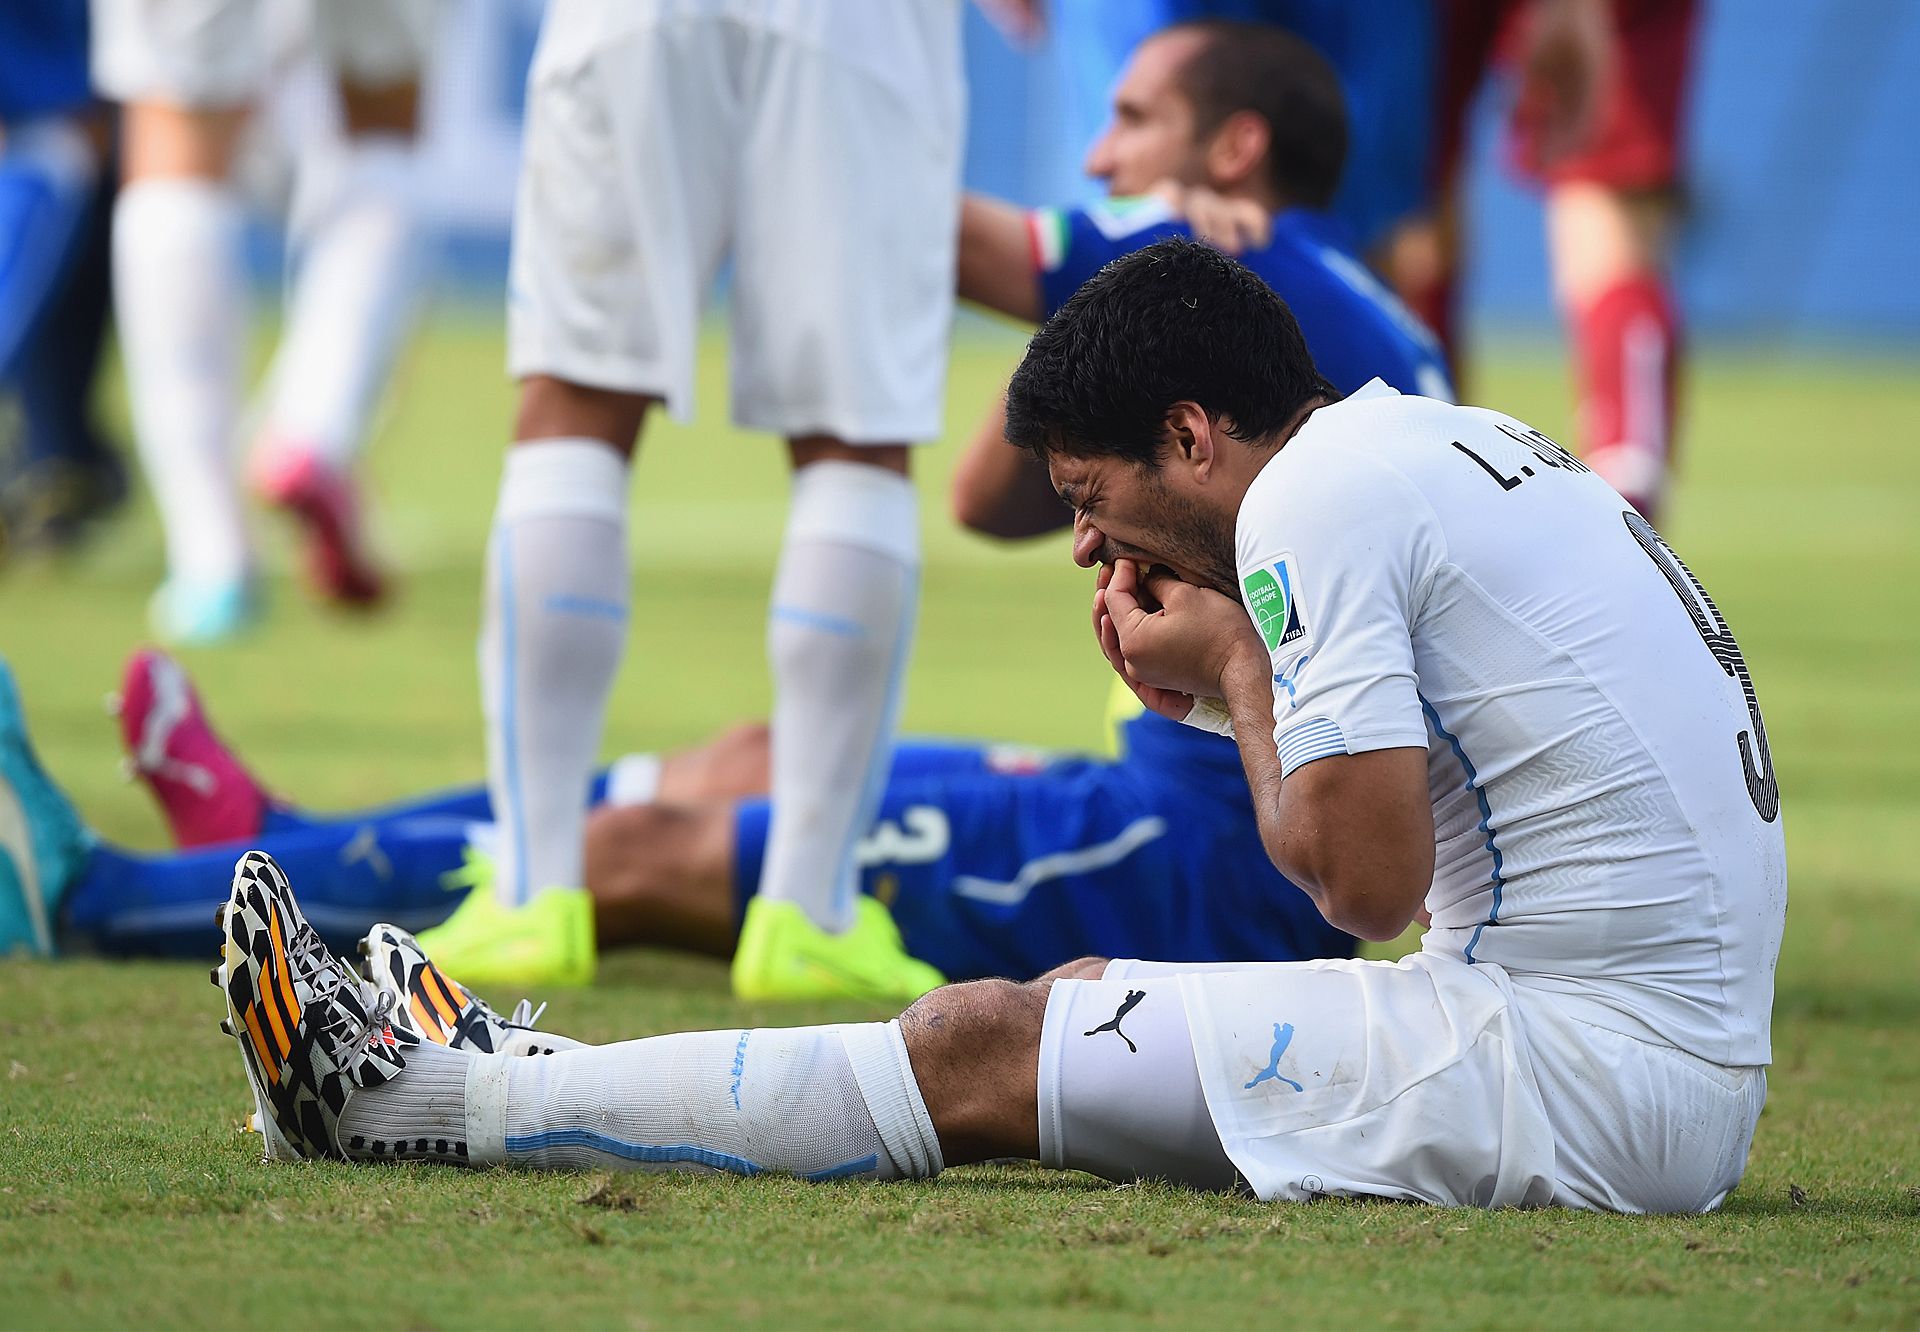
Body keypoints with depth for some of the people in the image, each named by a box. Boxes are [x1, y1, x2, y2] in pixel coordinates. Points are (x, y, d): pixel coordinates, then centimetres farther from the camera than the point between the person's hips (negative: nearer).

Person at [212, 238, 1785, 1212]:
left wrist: (1243, 670, -1)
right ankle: (521, 1084, 25)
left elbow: (1370, 878, -16)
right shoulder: (1472, 442, 18)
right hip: (1698, 1074, 9)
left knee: (986, 1049, -3)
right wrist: (1235, 691, 10)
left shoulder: (1315, 497, -12)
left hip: (1579, 1075, -9)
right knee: (1088, 999, 18)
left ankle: (402, 1098, 4)